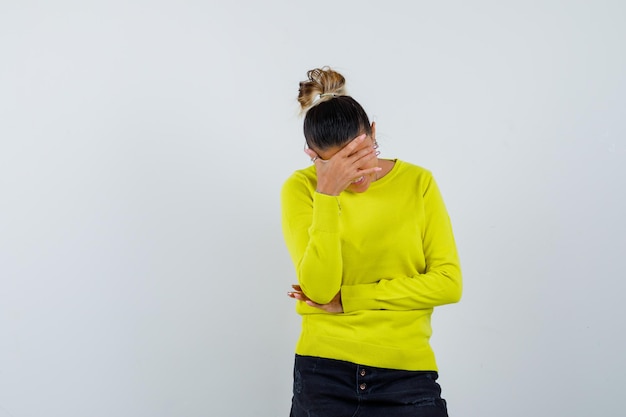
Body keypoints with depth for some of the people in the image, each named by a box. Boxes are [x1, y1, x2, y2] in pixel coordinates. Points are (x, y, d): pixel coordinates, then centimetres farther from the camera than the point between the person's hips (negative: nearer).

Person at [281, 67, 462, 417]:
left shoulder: (418, 182, -3)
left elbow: (449, 282, -7)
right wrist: (327, 195, -22)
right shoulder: (301, 188, -5)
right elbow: (320, 289, -15)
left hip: (408, 374, 1)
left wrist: (346, 299, -10)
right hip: (324, 374, 0)